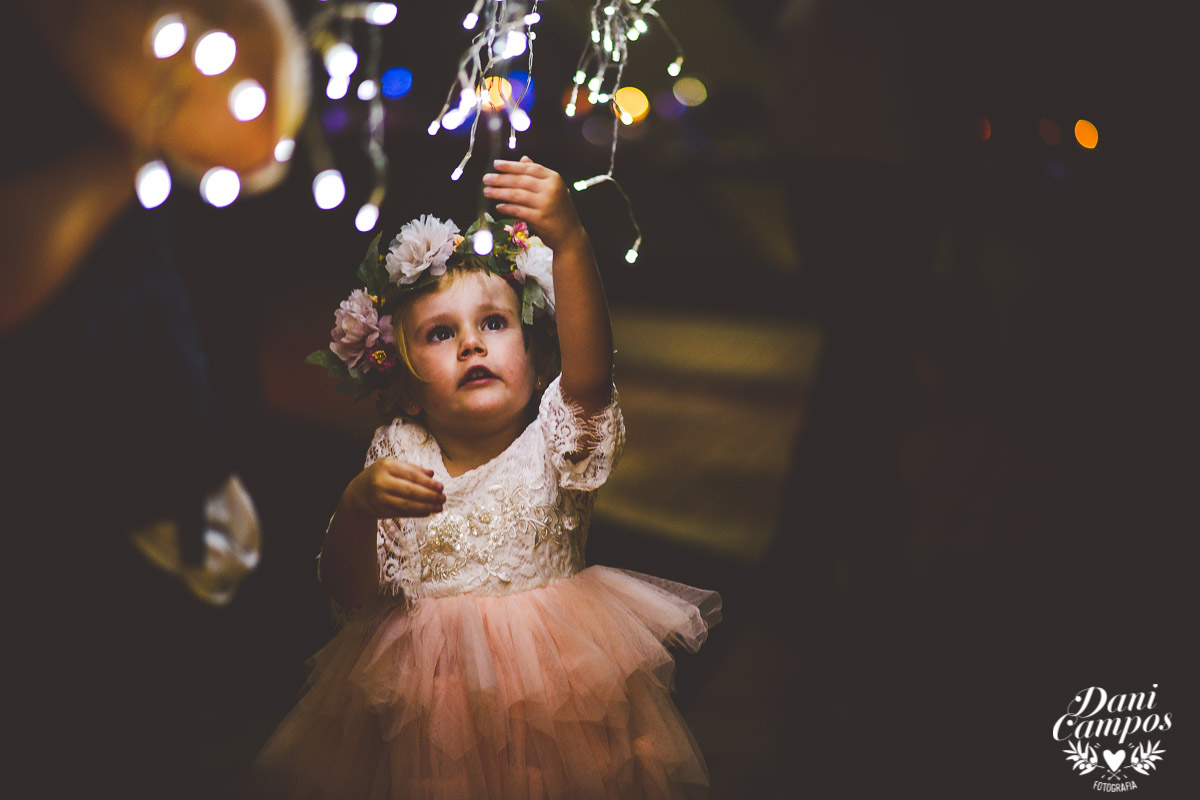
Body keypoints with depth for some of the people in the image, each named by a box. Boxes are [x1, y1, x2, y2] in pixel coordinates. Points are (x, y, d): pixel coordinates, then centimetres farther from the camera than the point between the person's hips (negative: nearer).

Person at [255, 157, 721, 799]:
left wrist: (570, 242, -44)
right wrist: (357, 507, -24)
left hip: (551, 686, -2)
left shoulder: (552, 441, -7)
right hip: (424, 703, 2)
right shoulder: (396, 457, -1)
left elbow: (589, 373, -30)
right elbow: (350, 595, -3)